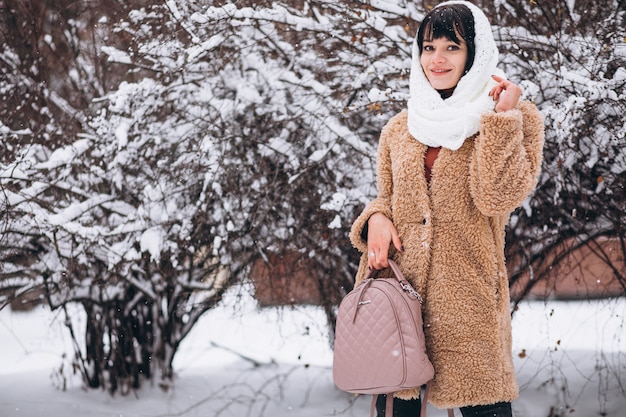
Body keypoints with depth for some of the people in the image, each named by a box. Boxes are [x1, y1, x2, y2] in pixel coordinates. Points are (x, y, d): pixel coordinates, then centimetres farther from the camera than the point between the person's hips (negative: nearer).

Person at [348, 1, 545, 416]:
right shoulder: (400, 128, 13)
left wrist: (502, 118, -14)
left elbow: (499, 198, -13)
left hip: (467, 296, -3)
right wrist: (376, 218, -1)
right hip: (398, 287, 3)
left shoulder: (518, 117, 1)